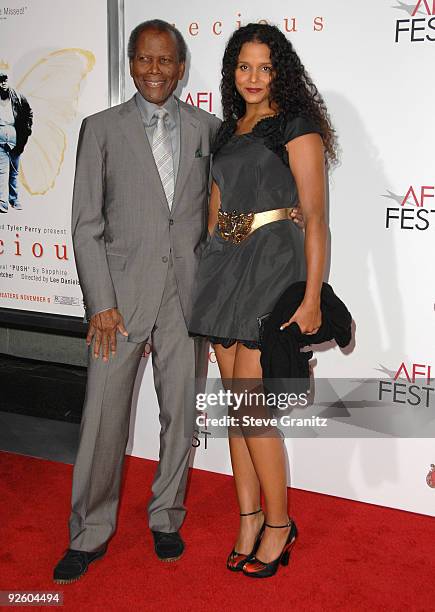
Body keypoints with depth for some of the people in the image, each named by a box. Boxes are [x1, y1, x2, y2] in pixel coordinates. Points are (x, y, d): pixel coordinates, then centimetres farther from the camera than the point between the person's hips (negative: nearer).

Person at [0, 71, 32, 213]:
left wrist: (27, 128, 11)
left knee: (14, 170, 12)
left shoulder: (17, 97, 9)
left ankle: (14, 199, 23)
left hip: (15, 136, 2)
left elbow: (29, 112, 21)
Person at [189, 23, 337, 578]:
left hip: (273, 262, -7)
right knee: (236, 401, 8)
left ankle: (278, 523, 12)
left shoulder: (296, 126, -3)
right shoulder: (228, 131, 17)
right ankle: (249, 518, 20)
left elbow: (315, 218, -10)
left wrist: (312, 297, -17)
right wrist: (213, 273, 12)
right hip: (225, 263, 7)